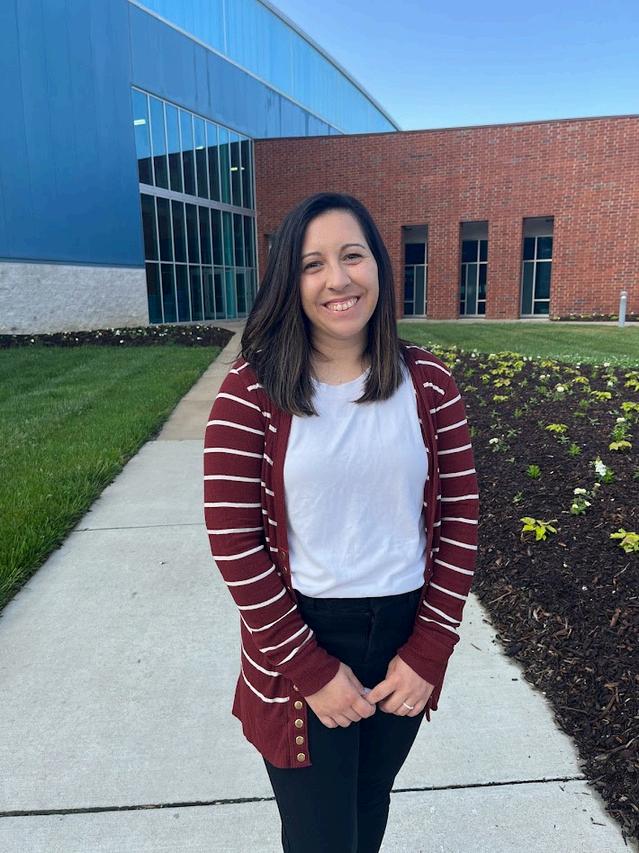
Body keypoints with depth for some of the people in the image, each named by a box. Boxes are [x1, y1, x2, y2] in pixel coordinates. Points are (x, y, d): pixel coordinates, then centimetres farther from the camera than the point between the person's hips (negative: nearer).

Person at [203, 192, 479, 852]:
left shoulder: (426, 381, -6)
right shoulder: (252, 388, -13)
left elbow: (459, 518, -3)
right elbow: (233, 538, -13)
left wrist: (428, 651, -7)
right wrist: (311, 668, -13)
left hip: (404, 633, 3)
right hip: (299, 643, -2)